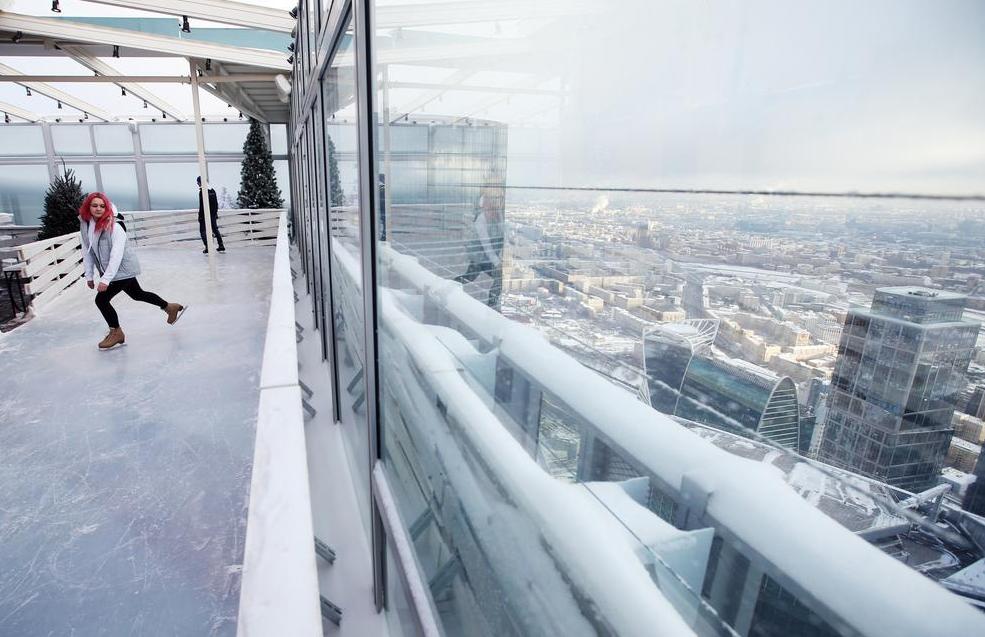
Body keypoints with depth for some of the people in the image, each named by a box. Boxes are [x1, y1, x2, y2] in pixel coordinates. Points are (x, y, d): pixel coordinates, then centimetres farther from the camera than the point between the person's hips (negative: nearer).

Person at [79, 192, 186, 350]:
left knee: (101, 299, -9)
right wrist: (89, 276, 5)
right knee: (137, 294, 22)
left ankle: (116, 332, 12)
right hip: (116, 271, 8)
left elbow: (116, 255, -24)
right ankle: (170, 307, 41)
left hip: (123, 269, -8)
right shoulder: (85, 226, 0)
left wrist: (106, 279, -27)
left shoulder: (114, 227, -21)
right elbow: (87, 252, 5)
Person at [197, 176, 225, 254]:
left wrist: (200, 216, -11)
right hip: (213, 215, 7)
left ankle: (208, 248, -6)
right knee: (215, 230, 15)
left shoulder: (202, 191, -14)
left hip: (205, 215, -7)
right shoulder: (212, 190, 7)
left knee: (203, 231, 2)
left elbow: (201, 206, -16)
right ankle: (221, 247, 16)